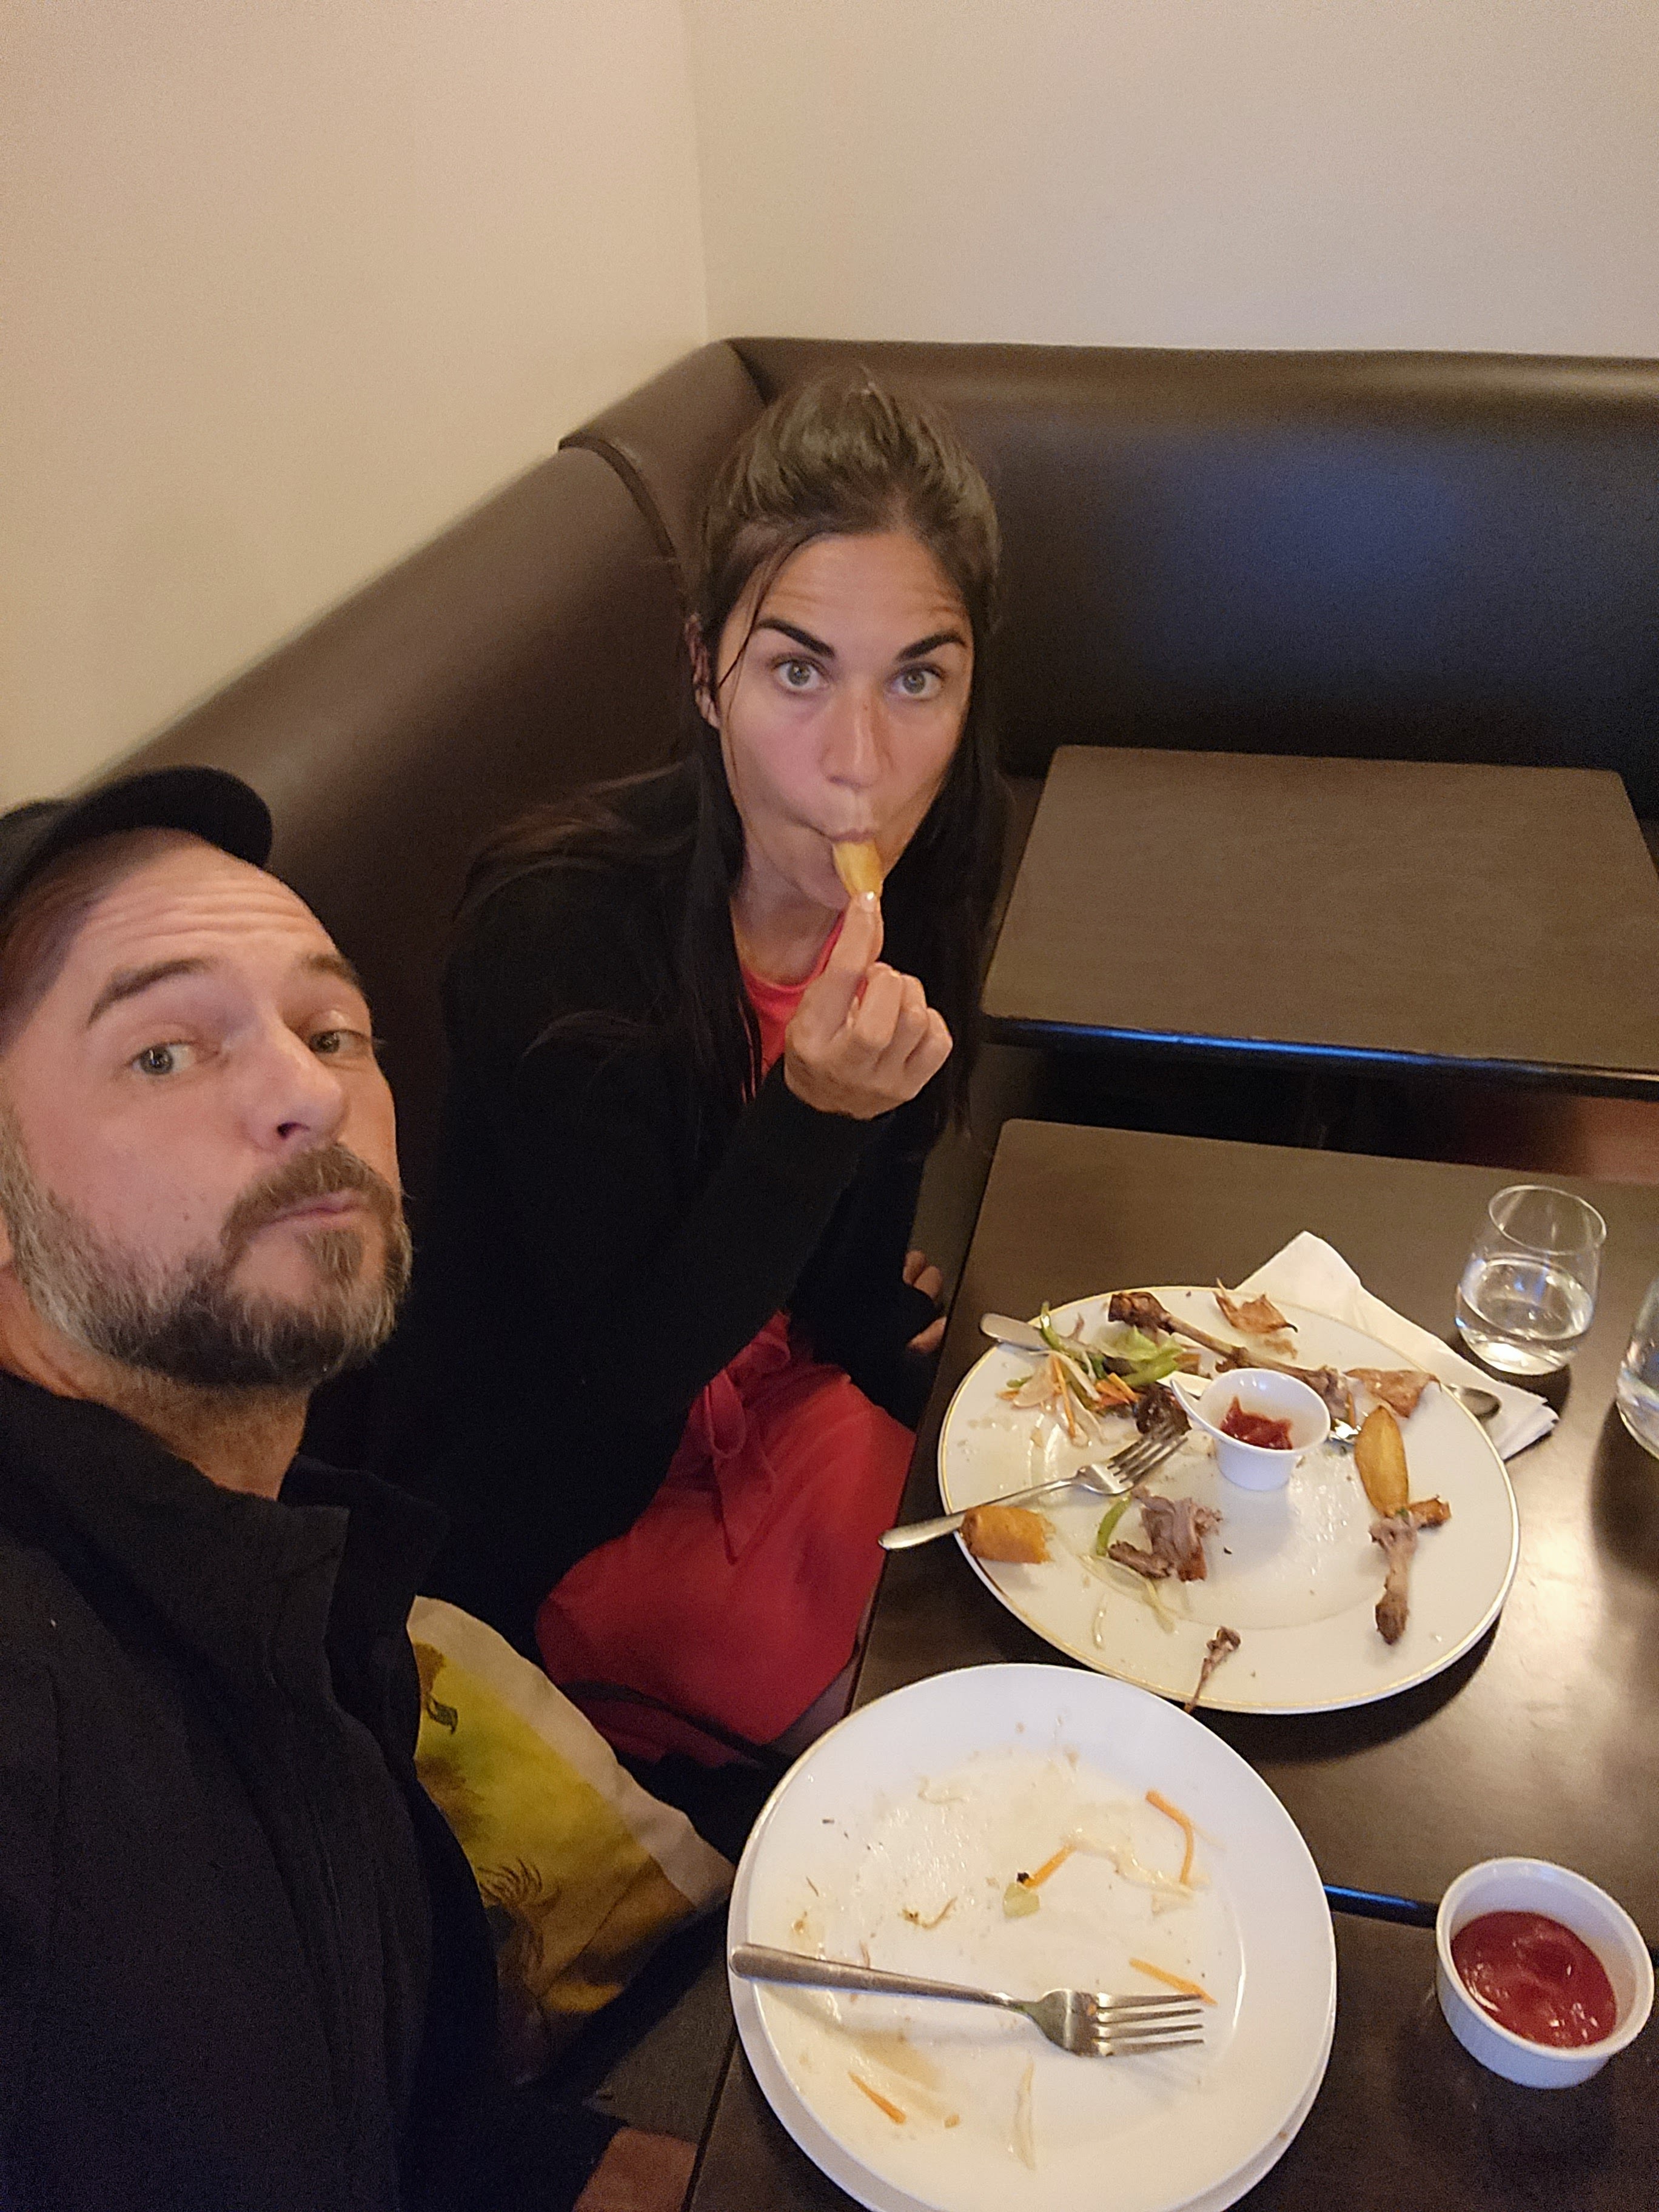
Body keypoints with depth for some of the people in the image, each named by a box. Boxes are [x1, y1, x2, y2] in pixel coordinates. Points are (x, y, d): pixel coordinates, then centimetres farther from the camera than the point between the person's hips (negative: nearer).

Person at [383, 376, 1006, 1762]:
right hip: (571, 1508, -6)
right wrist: (814, 1114, -37)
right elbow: (625, 1365, -25)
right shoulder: (558, 930, -30)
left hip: (802, 1386, 6)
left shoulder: (926, 858, -10)